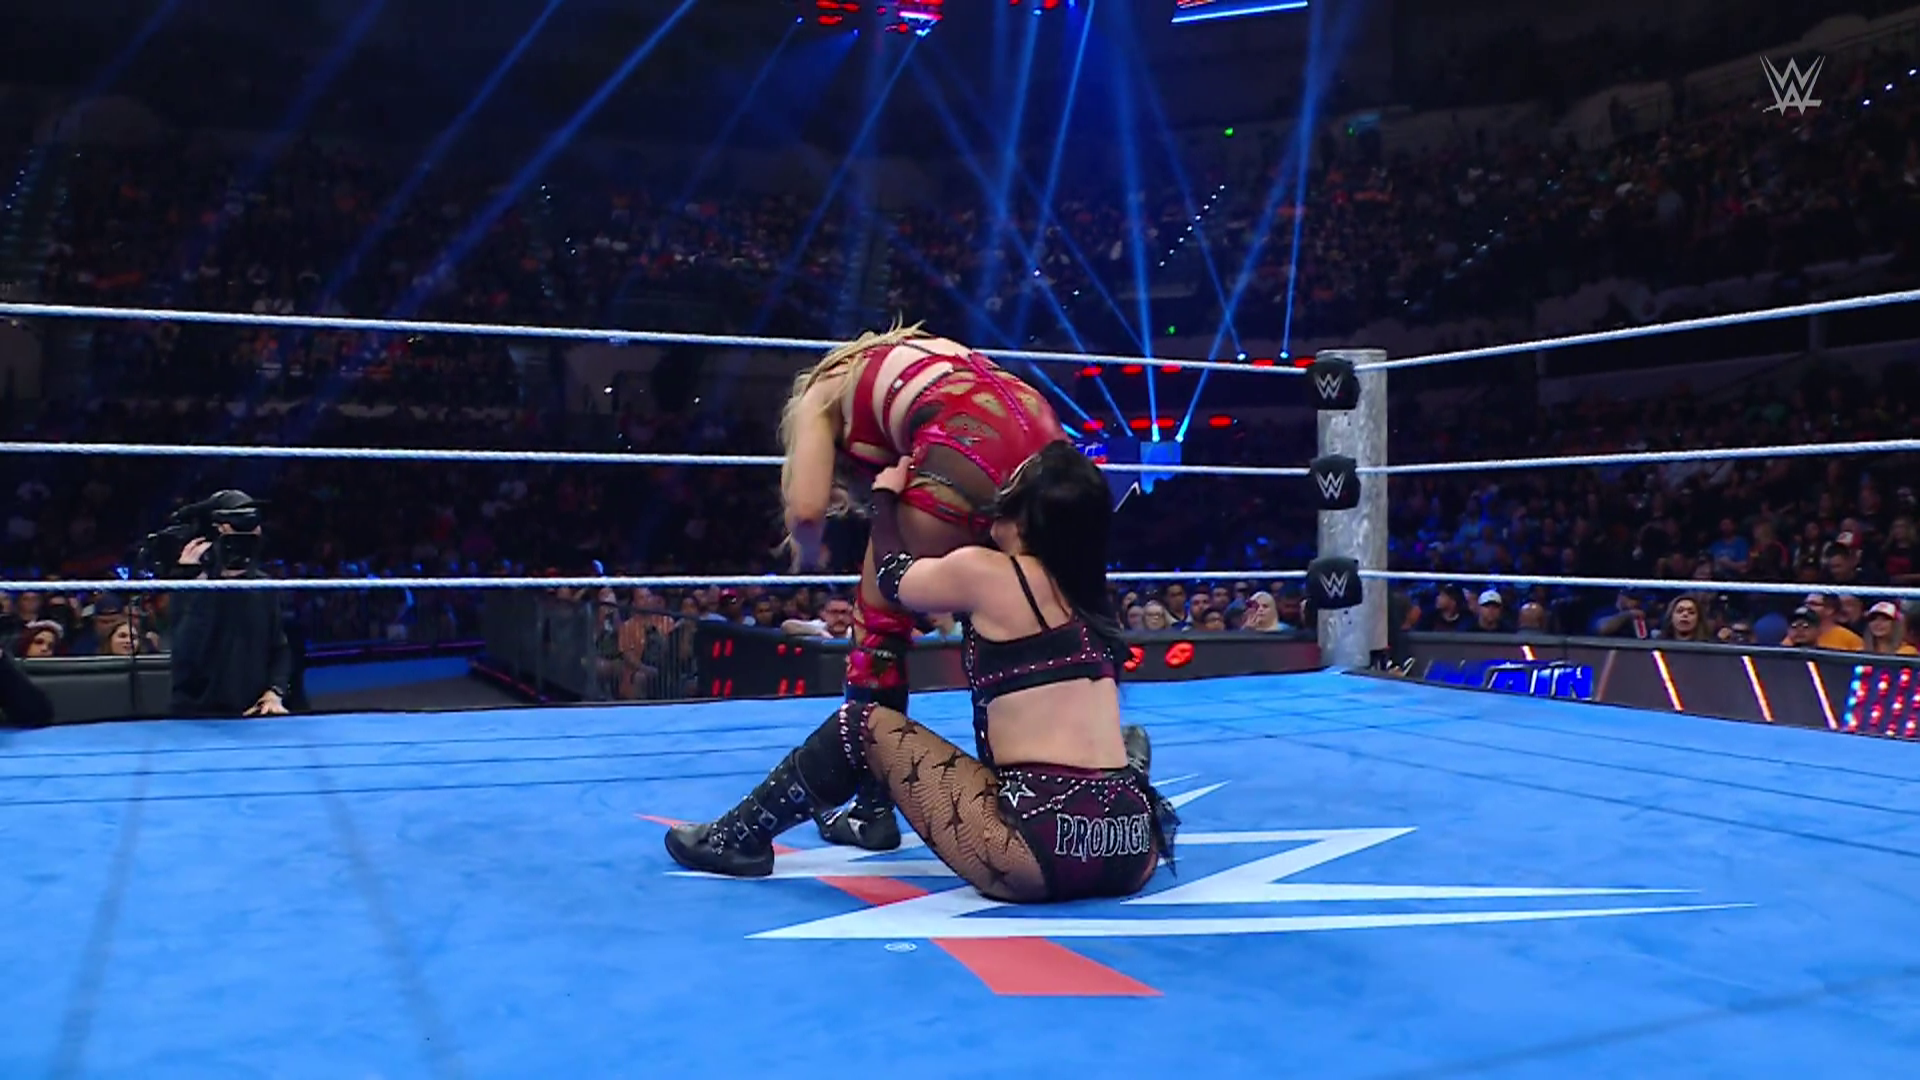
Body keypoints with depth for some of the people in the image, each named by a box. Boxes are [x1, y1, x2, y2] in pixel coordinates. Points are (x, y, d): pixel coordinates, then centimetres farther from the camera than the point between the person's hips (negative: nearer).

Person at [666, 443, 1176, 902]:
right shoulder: (1083, 590, 12)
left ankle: (736, 839, 24)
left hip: (1041, 851, -6)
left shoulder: (982, 571, -4)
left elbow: (894, 577, 17)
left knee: (862, 724, 11)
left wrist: (886, 495, 34)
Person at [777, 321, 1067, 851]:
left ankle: (873, 809, 16)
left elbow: (806, 510, 4)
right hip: (1047, 445, 7)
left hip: (967, 455, -6)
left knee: (879, 619, 12)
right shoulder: (912, 352, 40)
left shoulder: (822, 393, 21)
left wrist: (809, 557, 25)